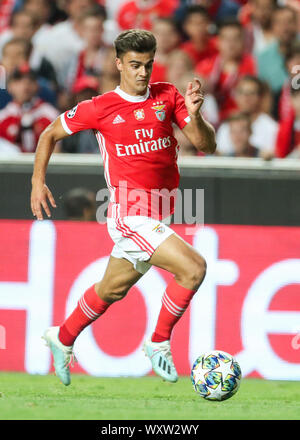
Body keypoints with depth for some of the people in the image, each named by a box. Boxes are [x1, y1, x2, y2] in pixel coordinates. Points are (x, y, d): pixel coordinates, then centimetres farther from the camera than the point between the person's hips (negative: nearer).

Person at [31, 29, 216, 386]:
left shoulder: (168, 97, 4)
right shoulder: (100, 108, -5)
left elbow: (206, 145, -1)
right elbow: (50, 134, 9)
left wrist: (193, 115, -20)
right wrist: (38, 181, 2)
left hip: (158, 215, 6)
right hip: (130, 215, -6)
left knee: (112, 289, 21)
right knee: (193, 268, -20)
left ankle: (62, 339, 44)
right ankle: (159, 343, -2)